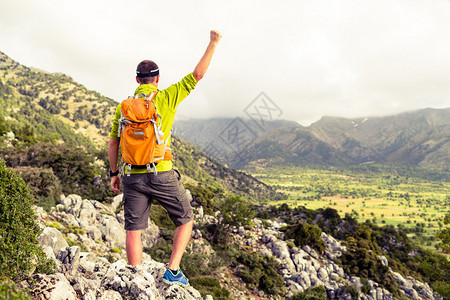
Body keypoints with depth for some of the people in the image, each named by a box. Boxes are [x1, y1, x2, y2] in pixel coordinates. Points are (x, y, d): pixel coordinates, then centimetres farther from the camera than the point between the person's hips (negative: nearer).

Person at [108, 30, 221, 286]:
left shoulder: (124, 106, 9)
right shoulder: (166, 97, -2)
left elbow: (113, 142, 9)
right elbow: (198, 74, 0)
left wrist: (114, 173, 18)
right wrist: (213, 43, 8)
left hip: (132, 177, 4)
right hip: (161, 174, -3)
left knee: (134, 230, 9)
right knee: (186, 221, 15)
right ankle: (173, 271, 6)